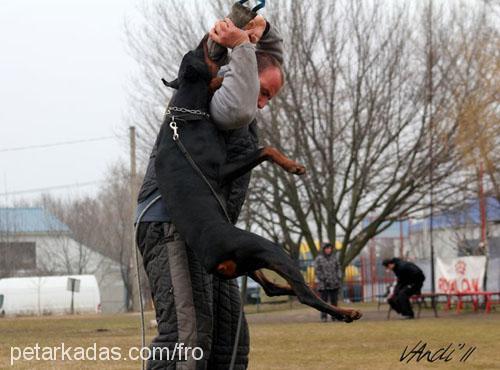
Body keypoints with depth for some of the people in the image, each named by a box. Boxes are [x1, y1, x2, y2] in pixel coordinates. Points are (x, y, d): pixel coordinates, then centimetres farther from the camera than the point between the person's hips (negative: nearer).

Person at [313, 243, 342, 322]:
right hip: (324, 284, -4)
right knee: (324, 300, -5)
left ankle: (334, 316, 9)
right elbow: (318, 271, -6)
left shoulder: (333, 258, 10)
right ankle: (323, 317, -2)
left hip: (334, 283, 4)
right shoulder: (319, 259, -3)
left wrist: (338, 278, 3)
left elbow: (337, 269, 14)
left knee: (334, 300, 4)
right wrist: (324, 280, -13)